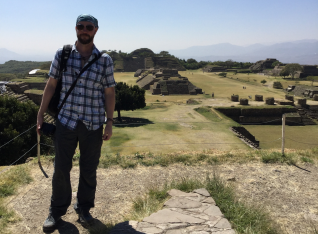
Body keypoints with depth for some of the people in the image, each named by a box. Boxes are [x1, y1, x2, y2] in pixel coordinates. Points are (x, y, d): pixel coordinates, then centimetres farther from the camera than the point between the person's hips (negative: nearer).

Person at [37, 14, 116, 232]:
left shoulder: (105, 60, -1)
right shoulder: (62, 54, 0)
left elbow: (109, 93, 2)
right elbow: (51, 85, 5)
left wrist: (110, 123, -1)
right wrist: (41, 114, 5)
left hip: (93, 125, 0)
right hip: (66, 122, 0)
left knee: (89, 170, 10)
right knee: (61, 168, 7)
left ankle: (84, 208, 29)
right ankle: (57, 211, 25)